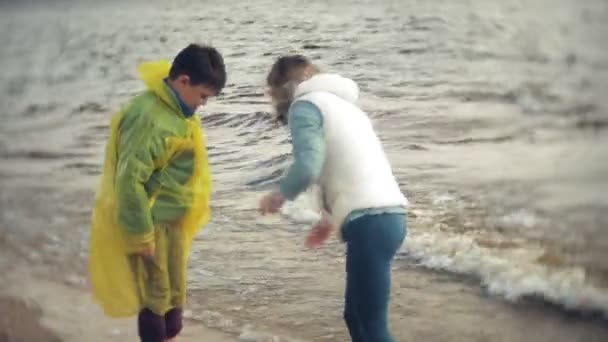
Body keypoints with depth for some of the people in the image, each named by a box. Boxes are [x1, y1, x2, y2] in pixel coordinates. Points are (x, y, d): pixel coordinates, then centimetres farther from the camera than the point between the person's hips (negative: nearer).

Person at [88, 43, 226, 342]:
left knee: (174, 294, 18)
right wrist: (141, 235, -20)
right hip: (153, 222, -9)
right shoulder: (148, 117, -25)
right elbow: (130, 179, -25)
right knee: (155, 295, 1)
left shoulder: (176, 109, 4)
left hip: (173, 219, 9)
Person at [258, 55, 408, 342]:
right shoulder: (341, 103, 27)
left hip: (369, 221, -9)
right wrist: (330, 218, 29)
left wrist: (279, 196, 3)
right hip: (387, 216, 9)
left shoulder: (305, 104, 0)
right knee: (356, 315, 18)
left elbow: (307, 167, -15)